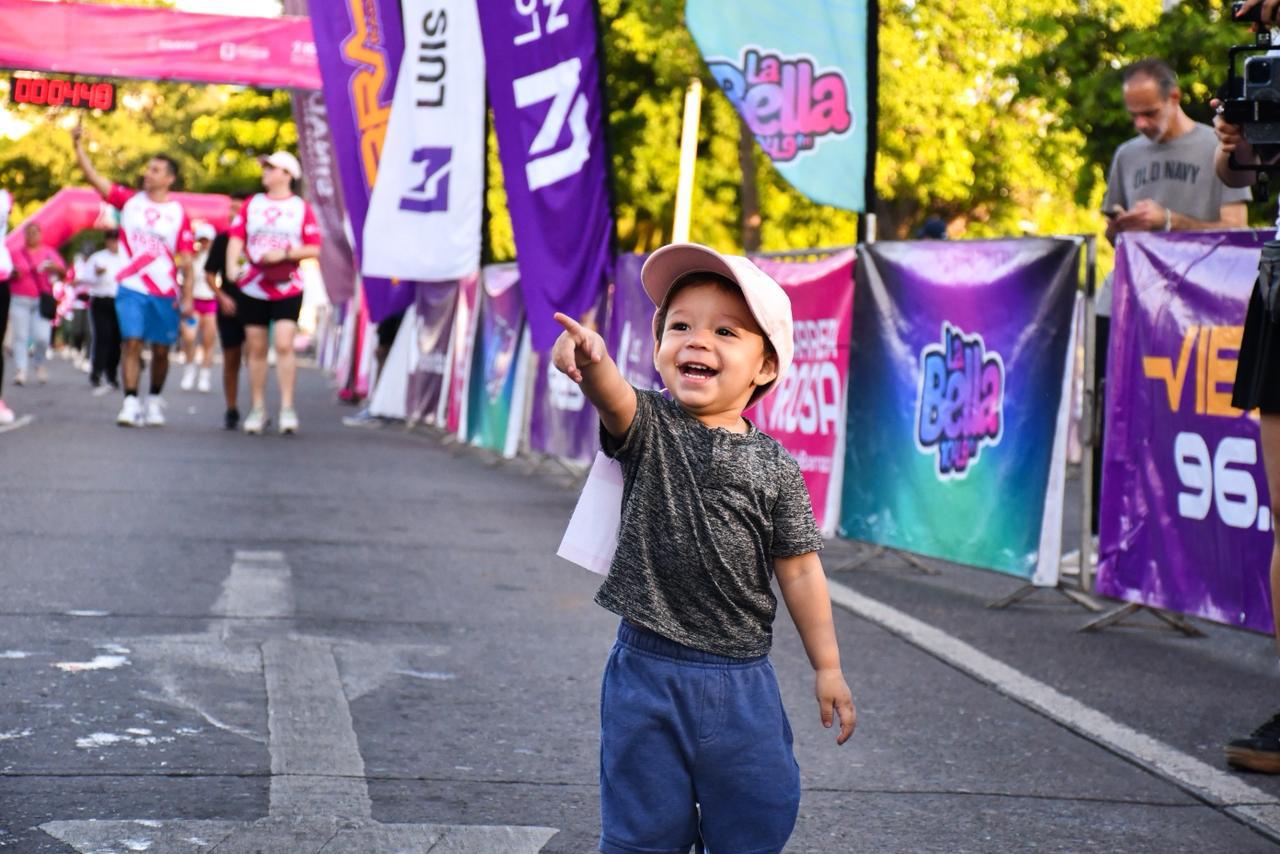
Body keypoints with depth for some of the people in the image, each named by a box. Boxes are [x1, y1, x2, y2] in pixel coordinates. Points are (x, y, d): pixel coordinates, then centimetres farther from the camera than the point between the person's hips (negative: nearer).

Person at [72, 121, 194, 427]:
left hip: (166, 293, 0)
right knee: (132, 343, -11)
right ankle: (130, 403, -10)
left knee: (160, 350, 7)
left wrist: (187, 297, -4)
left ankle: (155, 401, 24)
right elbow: (93, 177, -3)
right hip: (131, 288, 0)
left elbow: (186, 261, 1)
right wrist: (78, 146, -15)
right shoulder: (129, 200, 5)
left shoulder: (179, 214, 1)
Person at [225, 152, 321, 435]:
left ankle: (287, 408, -9)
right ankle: (257, 409, 13)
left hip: (287, 288, -3)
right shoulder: (251, 205, 11)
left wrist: (285, 253, -14)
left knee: (284, 345, -14)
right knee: (256, 349, 5)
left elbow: (314, 249, 0)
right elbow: (236, 238, 2)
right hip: (252, 288, 3)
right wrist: (232, 265, -15)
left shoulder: (302, 208, 4)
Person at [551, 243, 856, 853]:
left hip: (741, 680, 1)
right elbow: (614, 398, -28)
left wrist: (828, 668, 4)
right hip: (647, 669, -1)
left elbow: (799, 572, 3)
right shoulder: (649, 429, -5)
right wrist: (592, 361, -52)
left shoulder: (775, 467, -1)